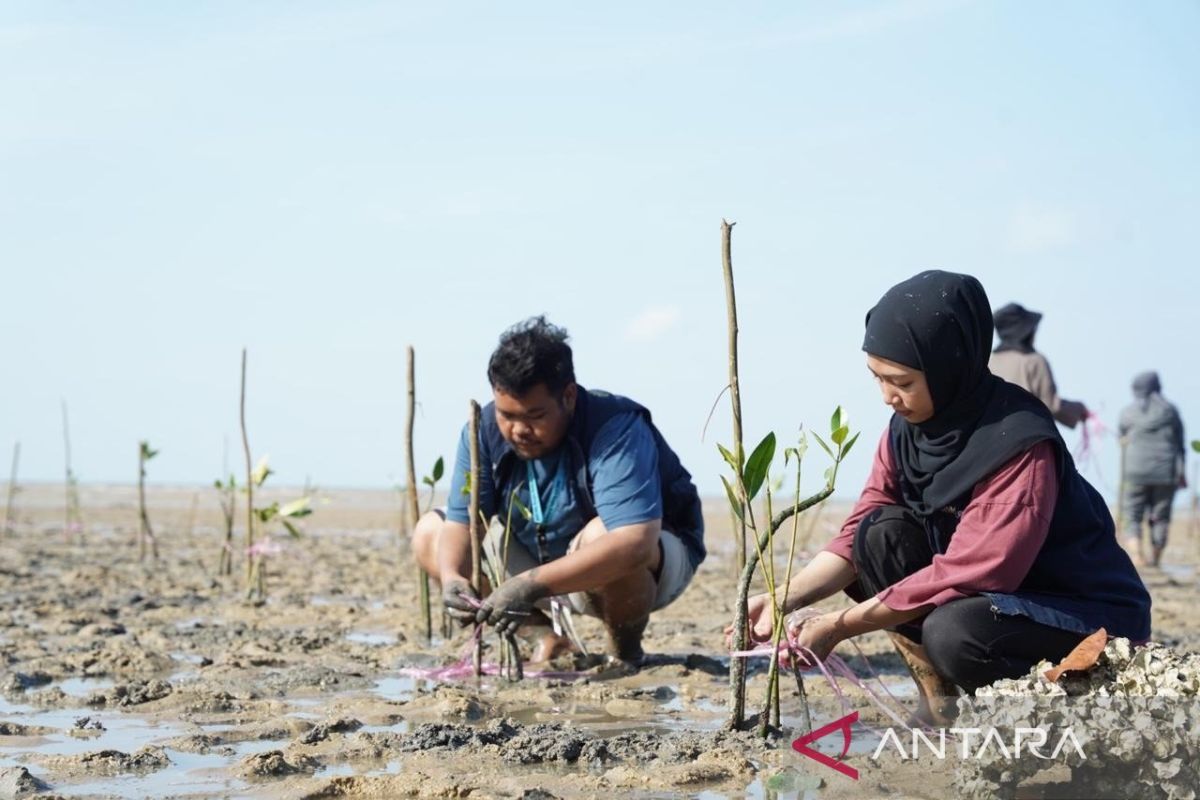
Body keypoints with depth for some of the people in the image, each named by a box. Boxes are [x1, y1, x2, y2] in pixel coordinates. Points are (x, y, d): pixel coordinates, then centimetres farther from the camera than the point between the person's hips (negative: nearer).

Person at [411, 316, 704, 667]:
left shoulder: (616, 431, -31)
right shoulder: (485, 430, -14)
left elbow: (635, 542, -43)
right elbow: (461, 522, -14)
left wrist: (533, 584, -50)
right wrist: (451, 576, -38)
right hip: (546, 564, 6)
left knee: (598, 535, -40)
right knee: (429, 535, -2)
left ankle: (626, 651, -11)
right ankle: (548, 638, 2)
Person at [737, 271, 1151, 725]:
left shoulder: (1019, 445, -27)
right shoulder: (909, 427, -5)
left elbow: (962, 576, -30)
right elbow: (860, 535, -5)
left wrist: (838, 626, -26)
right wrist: (786, 598, -21)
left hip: (1095, 616, -7)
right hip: (996, 596, 7)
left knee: (954, 632, -35)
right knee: (883, 533, -13)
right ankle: (938, 699, -7)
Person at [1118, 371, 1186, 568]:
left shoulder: (1128, 413, 3)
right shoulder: (1169, 410, 4)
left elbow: (1122, 439, 16)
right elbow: (1179, 444, 6)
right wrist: (1182, 472, 11)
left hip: (1136, 472, -1)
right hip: (1166, 471, 1)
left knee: (1133, 518, 2)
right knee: (1160, 518, 9)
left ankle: (1136, 559, -18)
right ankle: (1155, 561, 10)